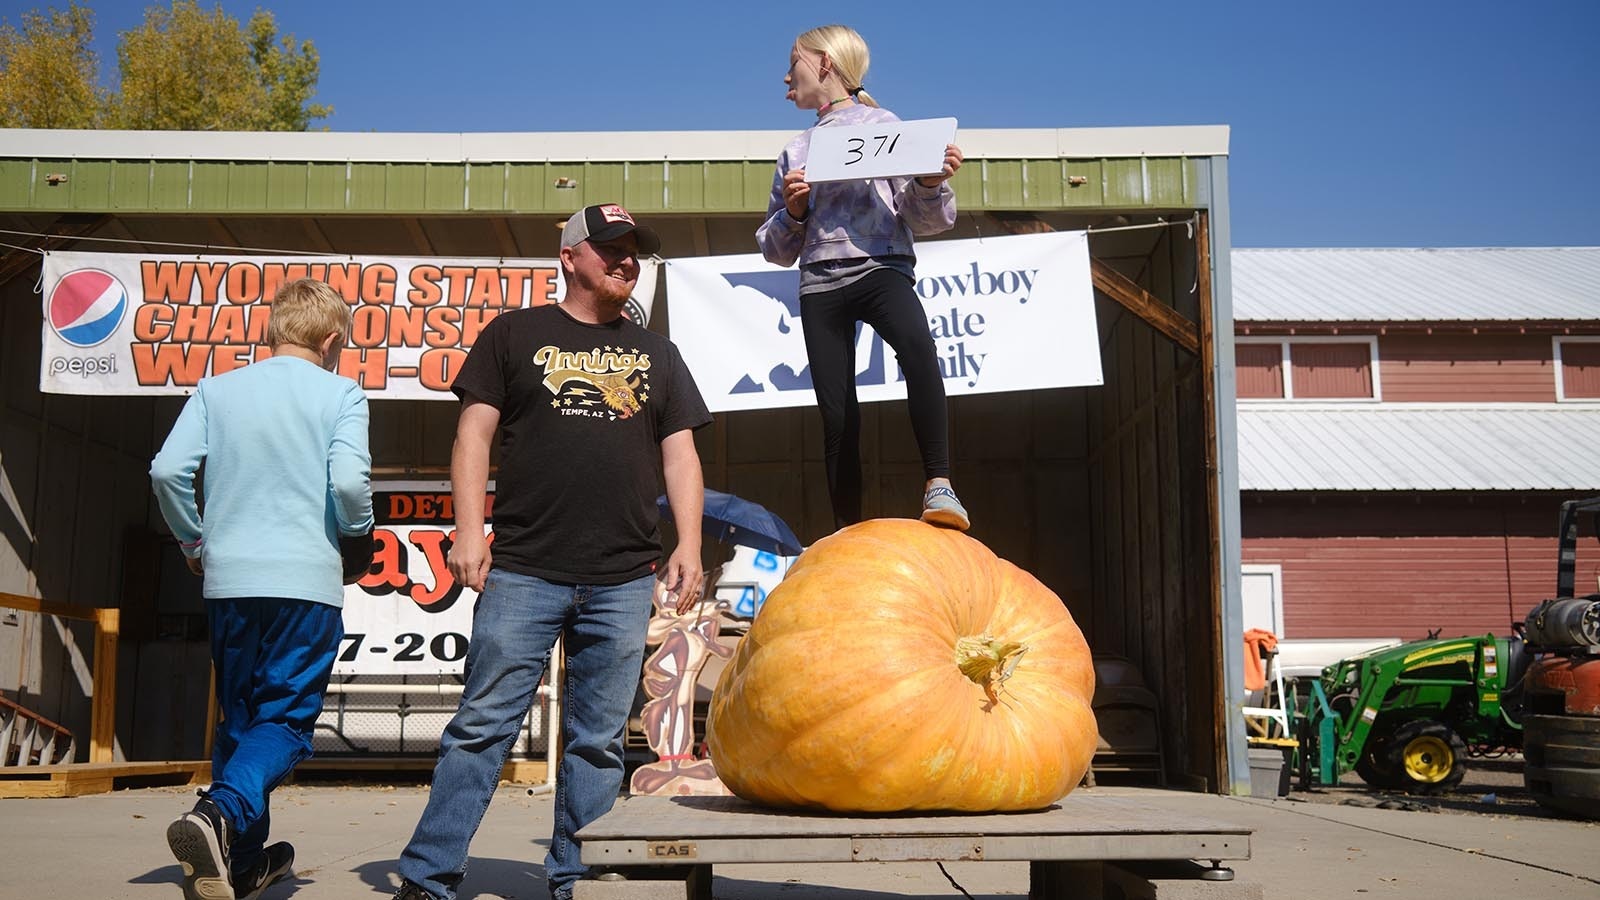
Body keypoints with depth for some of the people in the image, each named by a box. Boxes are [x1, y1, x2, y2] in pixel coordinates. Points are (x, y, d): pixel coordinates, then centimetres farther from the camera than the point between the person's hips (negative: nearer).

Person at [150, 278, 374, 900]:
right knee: (284, 720, 0)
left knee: (239, 718, 17)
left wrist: (194, 540, 14)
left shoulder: (217, 390, 8)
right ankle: (219, 814, -27)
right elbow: (349, 480, -15)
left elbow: (168, 470, -1)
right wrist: (358, 535, 5)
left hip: (229, 577, 4)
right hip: (306, 580, -4)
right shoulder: (340, 394, -2)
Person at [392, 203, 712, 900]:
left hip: (623, 581, 3)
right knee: (483, 726, -3)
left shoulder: (656, 354, 19)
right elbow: (475, 432, 5)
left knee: (598, 742, 5)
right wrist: (468, 529, -7)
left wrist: (688, 546, 2)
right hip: (523, 572, -2)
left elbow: (679, 453, 14)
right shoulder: (515, 334, 11)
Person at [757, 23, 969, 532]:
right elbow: (777, 251, 20)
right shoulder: (795, 152, 21)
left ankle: (939, 485, -38)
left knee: (916, 344, -36)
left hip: (880, 267, -4)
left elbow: (926, 220, 5)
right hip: (820, 284, 4)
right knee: (837, 415, -3)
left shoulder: (885, 126, 10)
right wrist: (793, 211, 0)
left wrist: (932, 183, -15)